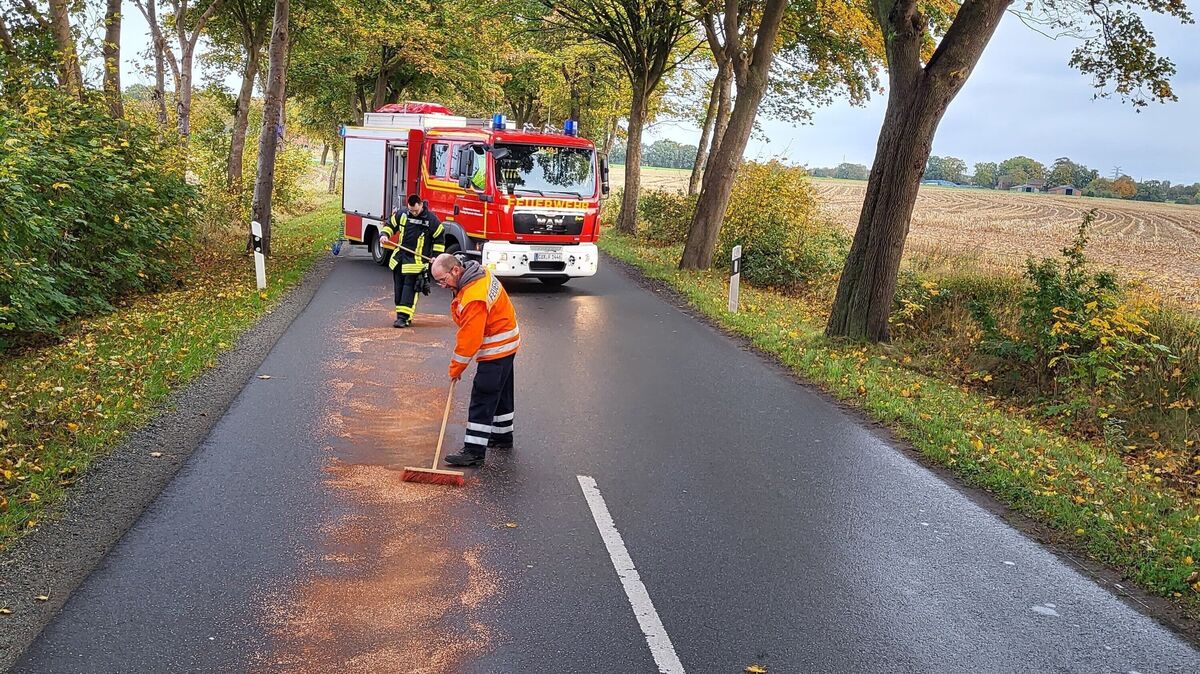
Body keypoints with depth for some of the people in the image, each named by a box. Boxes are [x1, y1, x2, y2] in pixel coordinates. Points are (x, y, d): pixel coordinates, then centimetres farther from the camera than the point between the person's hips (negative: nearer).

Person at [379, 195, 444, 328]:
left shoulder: (431, 219, -9)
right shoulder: (402, 215, 2)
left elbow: (440, 237, -1)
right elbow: (390, 225, 17)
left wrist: (436, 256, -3)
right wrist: (384, 235, -3)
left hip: (416, 261, -5)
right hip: (399, 258, 5)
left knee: (409, 289, -9)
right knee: (398, 289, 9)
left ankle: (404, 318, -10)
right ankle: (401, 315, 18)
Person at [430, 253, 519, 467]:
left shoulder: (474, 298, -30)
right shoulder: (479, 273, 0)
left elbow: (470, 338, -25)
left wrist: (456, 368, -14)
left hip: (496, 349, -11)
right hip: (506, 345, 11)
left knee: (482, 399, -9)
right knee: (501, 393, 21)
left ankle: (474, 451, -8)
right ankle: (503, 437, 34)